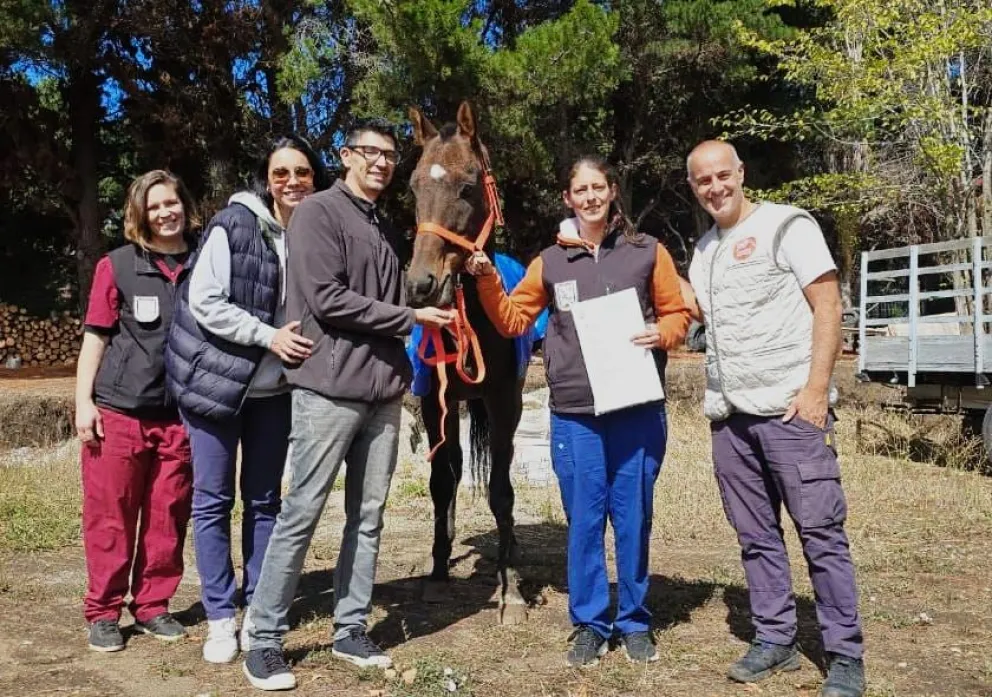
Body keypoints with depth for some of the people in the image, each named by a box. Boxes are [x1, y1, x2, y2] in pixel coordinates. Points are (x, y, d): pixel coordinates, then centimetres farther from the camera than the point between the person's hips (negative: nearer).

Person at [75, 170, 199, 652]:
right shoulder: (117, 266, 1)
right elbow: (95, 336, 0)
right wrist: (83, 400, -7)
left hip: (180, 414, 2)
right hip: (118, 410, -2)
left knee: (168, 517, 8)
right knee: (111, 517, 4)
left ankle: (152, 607, 21)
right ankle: (102, 613, 17)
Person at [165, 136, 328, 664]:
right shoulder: (233, 224, -12)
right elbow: (203, 302, -15)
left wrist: (305, 342, -8)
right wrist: (268, 335, -22)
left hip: (275, 389, 3)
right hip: (216, 379, -3)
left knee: (264, 501, 11)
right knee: (212, 500, 4)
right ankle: (220, 617, 17)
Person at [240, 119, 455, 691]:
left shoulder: (387, 229, 18)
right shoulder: (319, 213, -5)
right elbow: (326, 299, -16)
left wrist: (402, 367, 10)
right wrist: (410, 317, -11)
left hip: (383, 392, 7)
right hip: (331, 389, -7)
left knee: (369, 516, 10)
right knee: (302, 514, -2)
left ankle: (351, 628, 21)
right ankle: (264, 637, 10)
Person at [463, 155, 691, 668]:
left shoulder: (647, 252, 4)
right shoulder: (550, 262, 7)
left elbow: (677, 313, 8)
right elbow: (511, 321, 11)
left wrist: (661, 334, -13)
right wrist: (486, 279, -3)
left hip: (637, 409, -1)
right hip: (574, 413, 1)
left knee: (633, 517, 9)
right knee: (583, 520, 7)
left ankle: (634, 621, 26)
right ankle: (589, 623, 22)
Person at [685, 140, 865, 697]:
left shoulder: (787, 225, -1)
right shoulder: (704, 249, 17)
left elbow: (828, 305, -7)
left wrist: (816, 388, -15)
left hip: (790, 405, -6)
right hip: (729, 414, 6)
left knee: (821, 531, -1)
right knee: (756, 535, 10)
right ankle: (776, 639, 21)